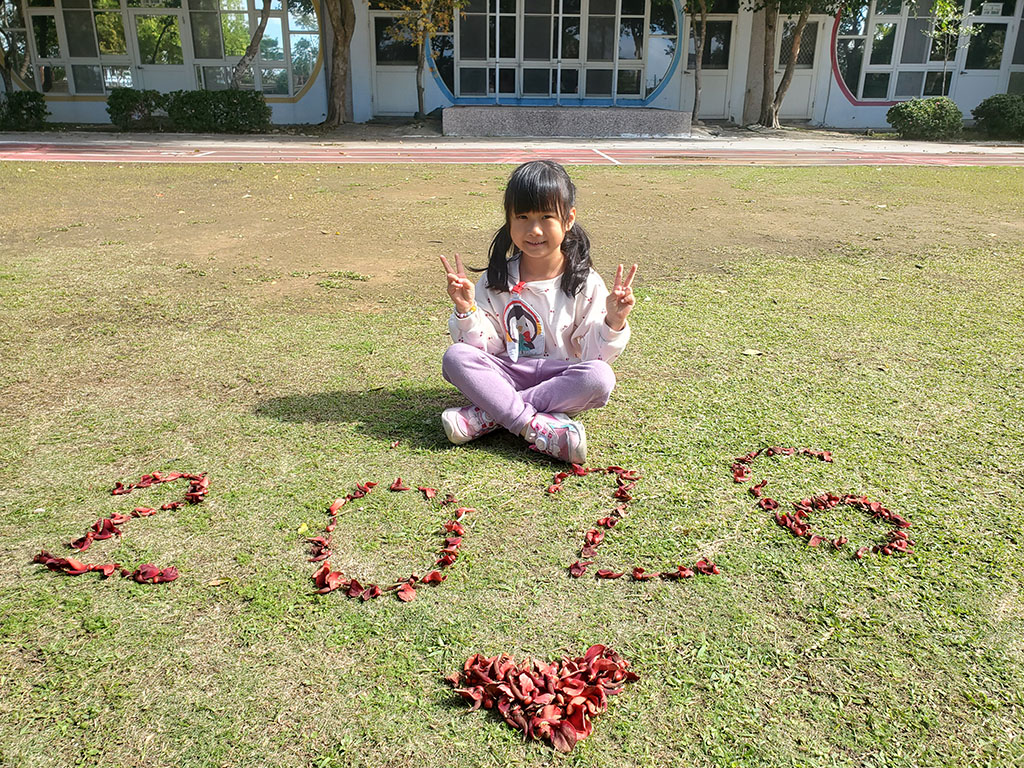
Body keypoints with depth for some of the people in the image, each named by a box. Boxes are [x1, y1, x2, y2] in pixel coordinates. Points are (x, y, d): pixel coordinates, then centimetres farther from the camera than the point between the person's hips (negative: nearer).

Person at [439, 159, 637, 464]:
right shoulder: (495, 281, 2)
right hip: (505, 375, 1)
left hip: (561, 379, -1)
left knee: (600, 377, -32)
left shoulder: (585, 284, -3)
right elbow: (483, 347, 0)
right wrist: (466, 310, -15)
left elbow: (594, 356, -3)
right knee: (456, 357, -22)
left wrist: (613, 322, -21)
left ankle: (485, 416, -27)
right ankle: (537, 425, -33)